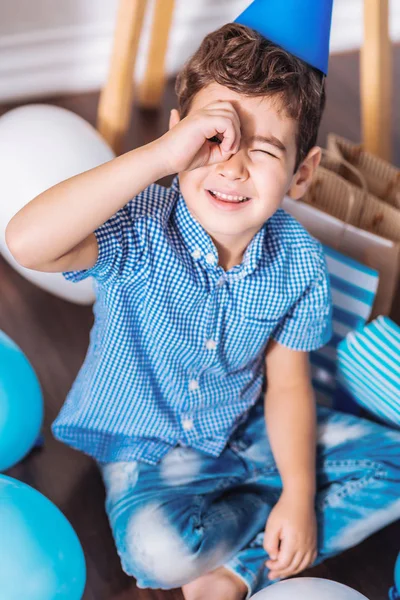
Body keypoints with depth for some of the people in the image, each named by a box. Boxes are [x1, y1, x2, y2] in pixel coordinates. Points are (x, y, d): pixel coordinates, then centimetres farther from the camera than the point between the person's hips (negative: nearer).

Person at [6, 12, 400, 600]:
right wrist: (160, 154, -47)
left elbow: (287, 383, -6)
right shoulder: (138, 229, -26)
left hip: (249, 429, 4)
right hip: (148, 445, -3)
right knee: (159, 546, -32)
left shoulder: (299, 261, -15)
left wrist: (300, 493, -17)